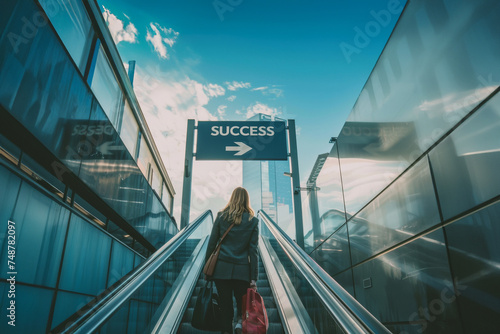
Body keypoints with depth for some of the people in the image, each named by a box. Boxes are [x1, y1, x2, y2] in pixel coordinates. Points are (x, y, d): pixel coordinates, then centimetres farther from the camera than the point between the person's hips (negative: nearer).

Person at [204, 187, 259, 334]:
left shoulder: (221, 216, 2)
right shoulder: (253, 221, 1)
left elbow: (211, 244, 3)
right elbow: (253, 251, -1)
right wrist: (254, 278, 1)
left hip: (222, 268, 1)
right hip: (242, 271, -1)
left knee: (225, 307, 10)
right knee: (243, 305, 15)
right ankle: (239, 322, -12)